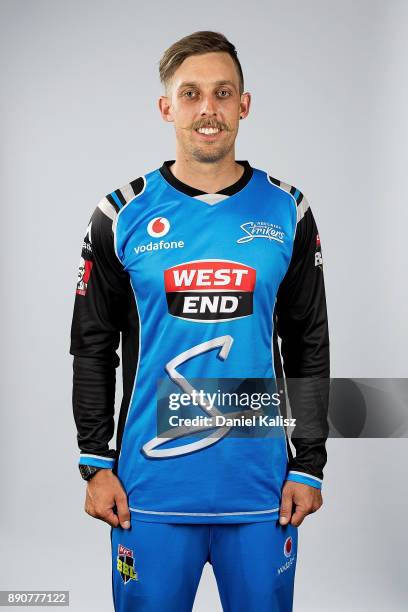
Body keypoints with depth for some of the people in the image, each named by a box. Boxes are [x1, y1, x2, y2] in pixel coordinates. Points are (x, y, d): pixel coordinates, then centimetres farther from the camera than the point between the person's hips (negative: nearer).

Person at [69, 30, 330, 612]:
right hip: (151, 484, -1)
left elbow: (310, 346, 7)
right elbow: (93, 348, 4)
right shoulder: (122, 216, 0)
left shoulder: (286, 211, 3)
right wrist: (96, 464, -1)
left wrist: (309, 464, 3)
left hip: (261, 486, 1)